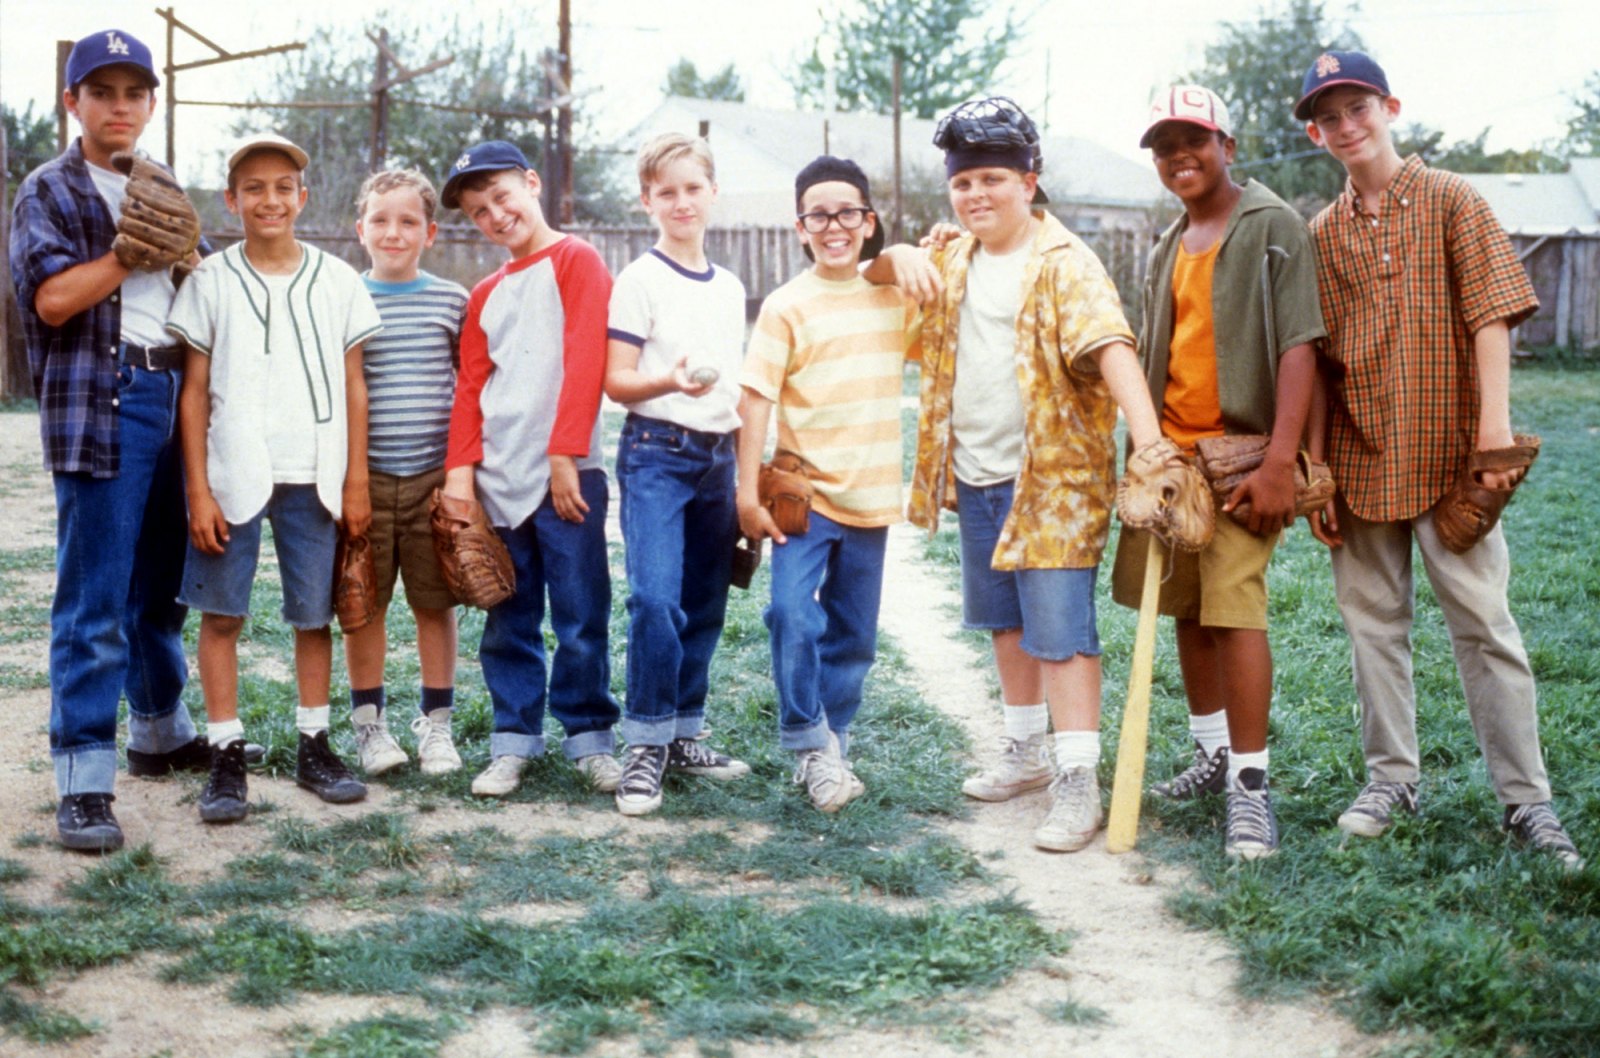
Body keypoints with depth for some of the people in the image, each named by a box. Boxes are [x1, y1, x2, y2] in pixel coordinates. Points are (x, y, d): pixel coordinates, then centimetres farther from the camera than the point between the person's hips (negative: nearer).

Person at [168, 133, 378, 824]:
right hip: (233, 474, -1)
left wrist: (356, 481, 2)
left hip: (314, 477, 1)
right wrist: (198, 491, -5)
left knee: (314, 614, 7)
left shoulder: (336, 280, 6)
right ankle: (226, 755, 7)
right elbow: (194, 391, 2)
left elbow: (353, 387, 7)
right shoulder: (211, 280, 3)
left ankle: (314, 748, 18)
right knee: (220, 614, 0)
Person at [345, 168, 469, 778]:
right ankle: (368, 722, 19)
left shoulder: (451, 301, 5)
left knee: (436, 602, 5)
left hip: (434, 473, 0)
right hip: (364, 475, 0)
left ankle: (436, 723, 18)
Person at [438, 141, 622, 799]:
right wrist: (460, 467, 0)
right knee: (509, 620, 8)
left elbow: (585, 361, -9)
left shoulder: (575, 261, 0)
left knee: (579, 616, 0)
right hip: (498, 475, 5)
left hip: (565, 472, -5)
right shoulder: (486, 294, 18)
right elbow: (471, 385, 13)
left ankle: (589, 737, 12)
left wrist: (564, 454, -15)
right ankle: (514, 739, 16)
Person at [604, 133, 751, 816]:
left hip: (717, 456, 6)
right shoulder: (640, 280, -3)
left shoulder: (730, 288, 15)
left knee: (705, 605, 9)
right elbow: (616, 380, -8)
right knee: (656, 598, -15)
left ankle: (684, 735, 20)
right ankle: (646, 744, -5)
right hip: (656, 454, -6)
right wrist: (670, 382, -27)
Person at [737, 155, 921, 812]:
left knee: (853, 634, 11)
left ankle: (830, 745, 26)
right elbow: (757, 398, -9)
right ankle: (809, 742, -2)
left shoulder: (895, 297, 5)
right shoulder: (787, 305, -6)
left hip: (870, 495, 4)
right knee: (794, 615, -18)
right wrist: (748, 490, -14)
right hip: (803, 489, -4)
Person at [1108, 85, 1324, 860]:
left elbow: (1298, 345, -14)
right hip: (1170, 451, 7)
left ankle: (1250, 785, -7)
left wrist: (1279, 462, -22)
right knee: (1186, 607, 12)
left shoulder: (1272, 226, -6)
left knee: (1235, 607, -13)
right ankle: (1214, 753, 27)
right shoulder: (1168, 249, 15)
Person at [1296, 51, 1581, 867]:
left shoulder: (1450, 202, -1)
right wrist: (1313, 470, 4)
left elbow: (1490, 318, -7)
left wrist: (1495, 428, -17)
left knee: (1483, 621, -3)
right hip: (1359, 459, 4)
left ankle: (1526, 800, 3)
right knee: (1373, 621, 10)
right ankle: (1392, 778, 22)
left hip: (1446, 454, -4)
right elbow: (1316, 361, 9)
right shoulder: (1323, 235, 9)